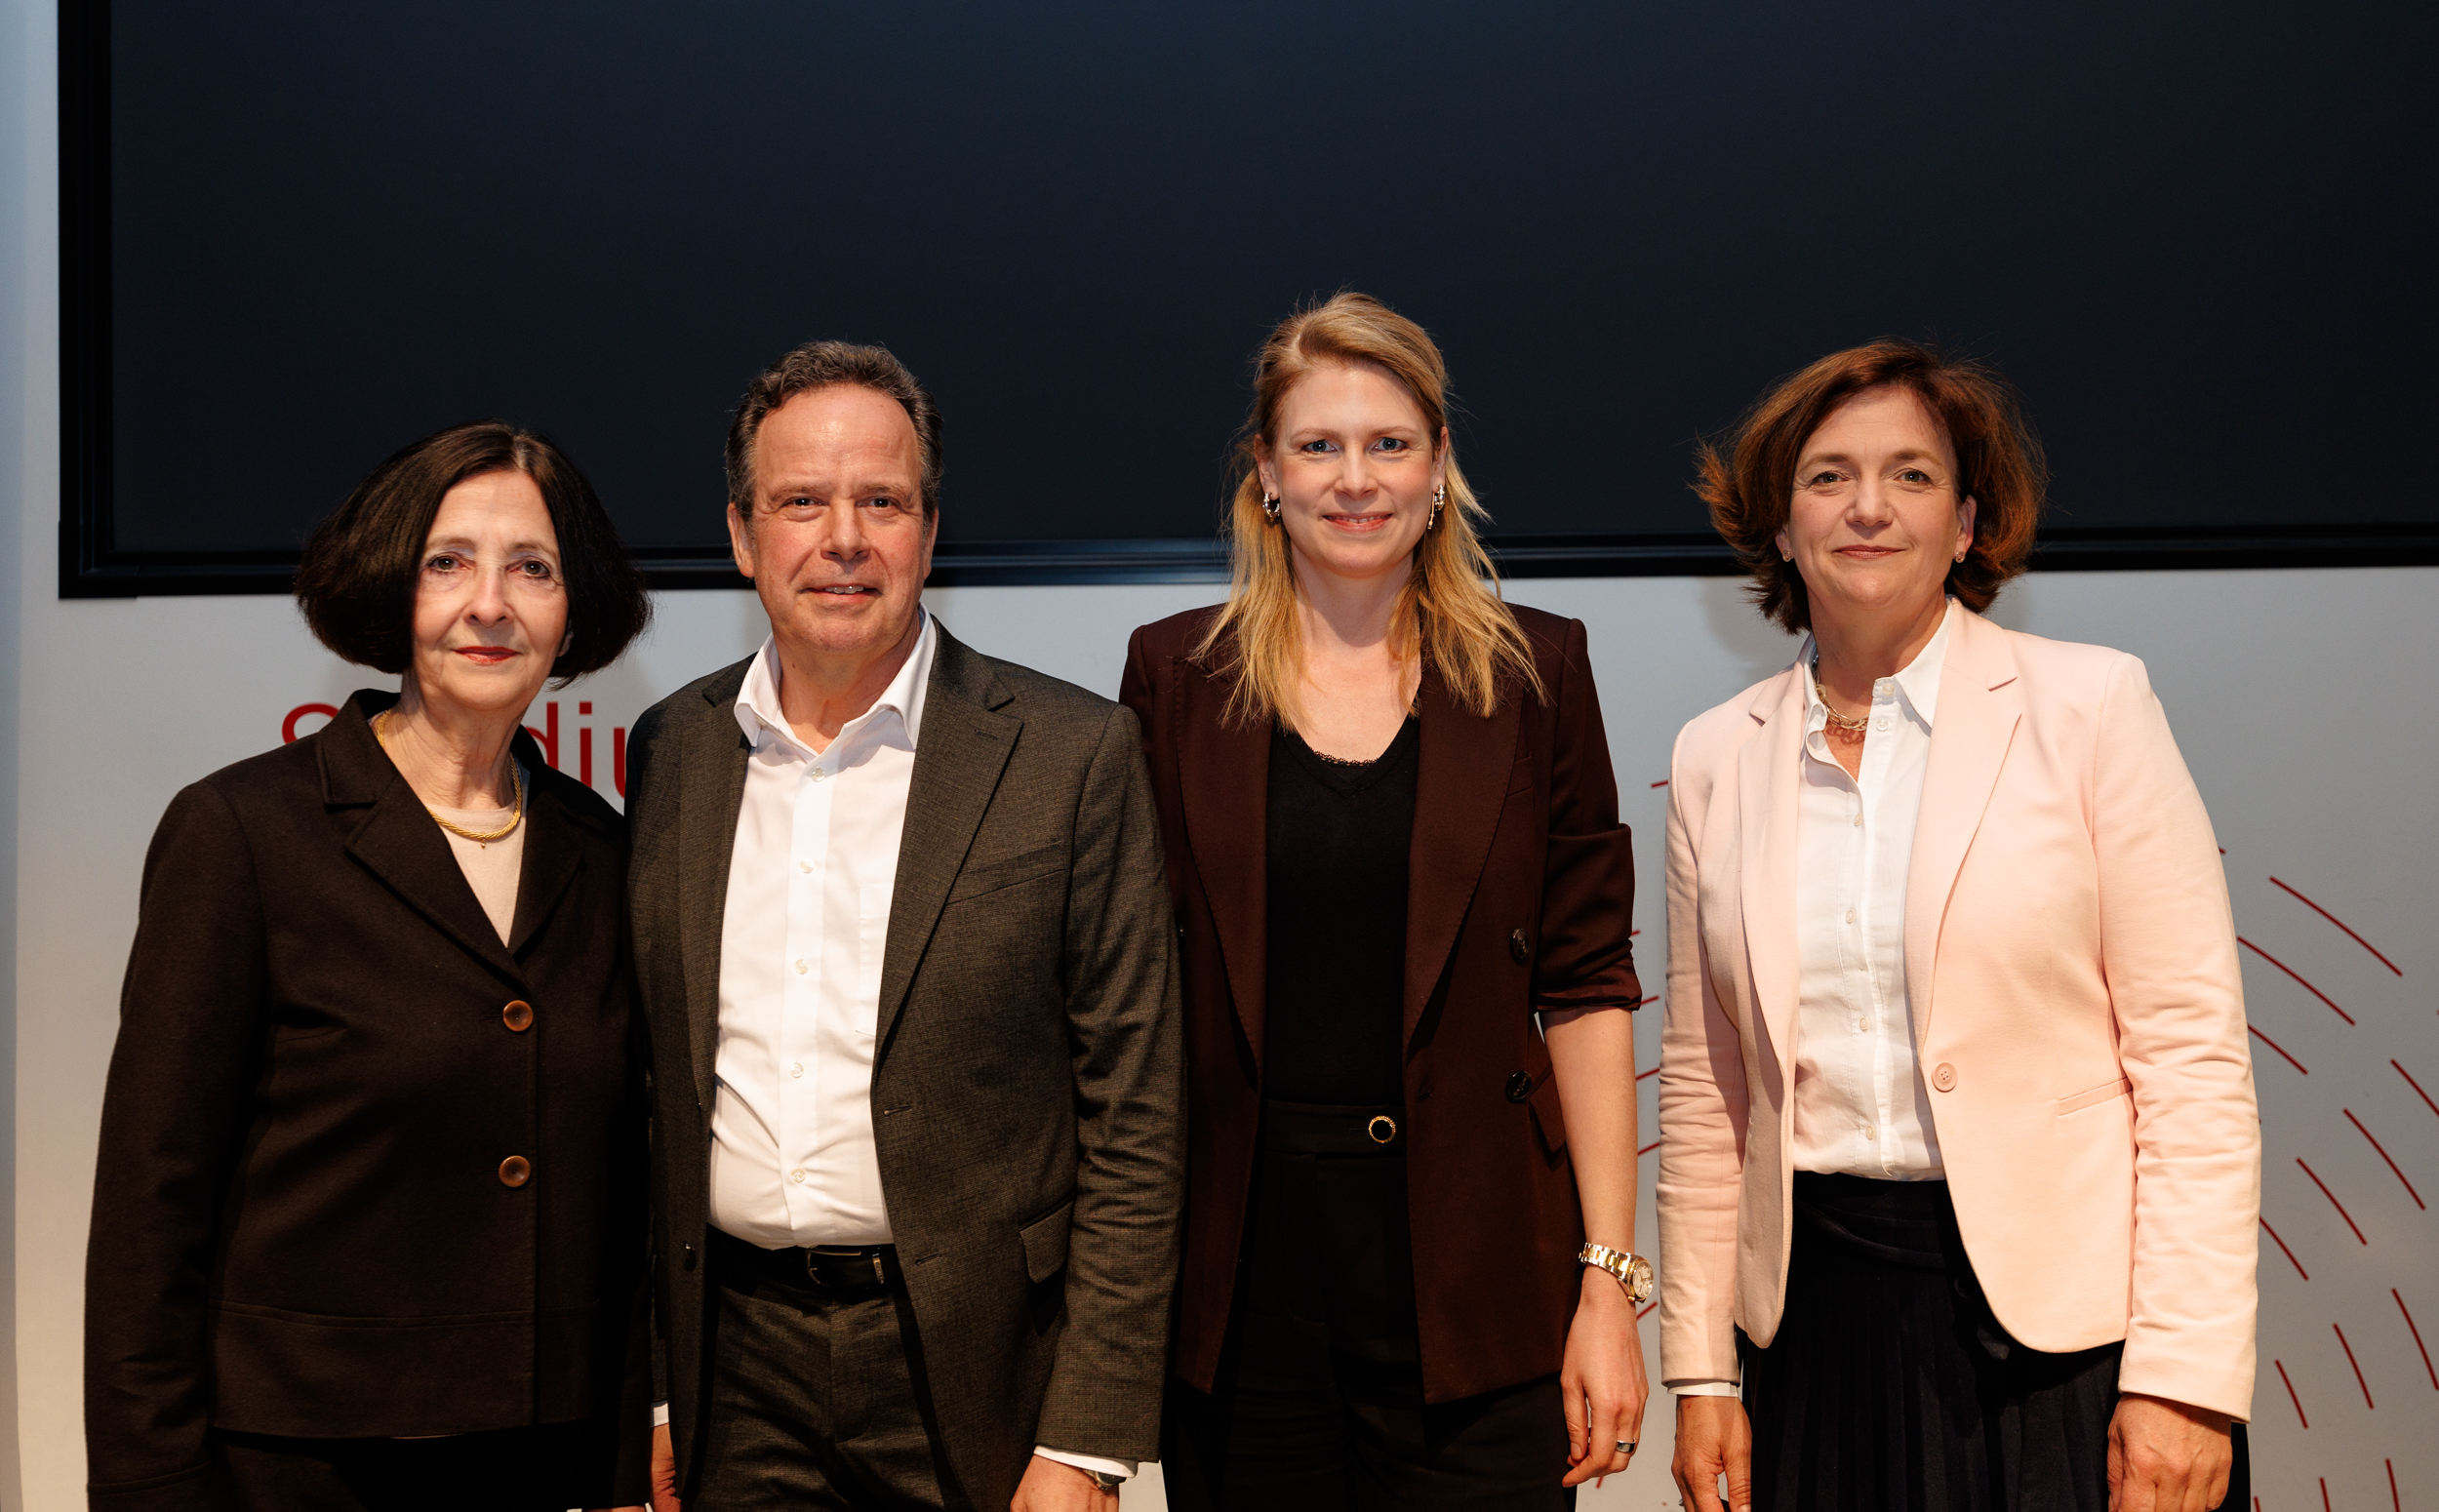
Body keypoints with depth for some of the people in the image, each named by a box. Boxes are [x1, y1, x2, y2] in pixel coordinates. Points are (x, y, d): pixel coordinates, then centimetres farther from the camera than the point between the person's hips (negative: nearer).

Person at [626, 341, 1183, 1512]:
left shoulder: (1071, 753, -7)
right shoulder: (672, 751, 5)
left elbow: (1134, 1126, -7)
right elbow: (654, 1090, 10)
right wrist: (641, 1395, 8)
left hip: (977, 1371, -3)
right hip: (734, 1363, 3)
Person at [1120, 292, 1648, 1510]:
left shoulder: (1531, 673, 4)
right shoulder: (1173, 676, 5)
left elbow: (1586, 986, 2)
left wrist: (1610, 1281, -4)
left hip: (1474, 1282, 0)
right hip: (1243, 1282, 1)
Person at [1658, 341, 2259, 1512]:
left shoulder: (2089, 704, -3)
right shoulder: (1716, 756, 6)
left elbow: (2193, 1052, -6)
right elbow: (1704, 1086, 10)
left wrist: (2185, 1374, -12)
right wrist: (1700, 1369, 7)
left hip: (2064, 1311, -3)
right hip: (1823, 1318, 3)